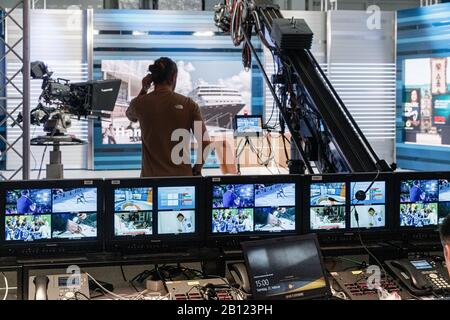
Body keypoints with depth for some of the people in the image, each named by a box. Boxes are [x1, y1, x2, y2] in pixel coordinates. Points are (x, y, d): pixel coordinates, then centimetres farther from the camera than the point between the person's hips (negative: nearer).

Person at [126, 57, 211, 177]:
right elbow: (205, 142, -4)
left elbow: (131, 116, 24)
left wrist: (143, 90, 20)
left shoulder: (141, 102, -1)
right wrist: (197, 170, 9)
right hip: (182, 176, 0)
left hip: (152, 176, 0)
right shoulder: (189, 104, -2)